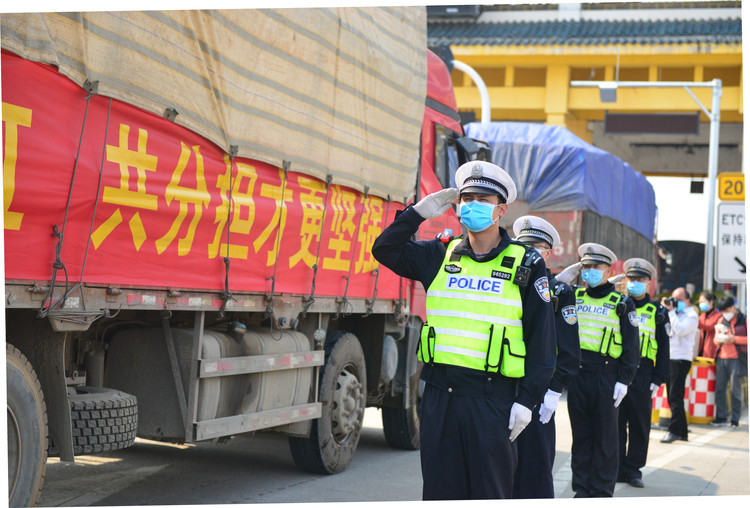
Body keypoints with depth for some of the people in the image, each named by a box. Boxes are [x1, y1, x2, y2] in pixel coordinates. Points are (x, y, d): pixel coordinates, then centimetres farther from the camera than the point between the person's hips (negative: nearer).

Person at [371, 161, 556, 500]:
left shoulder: (526, 265, 0)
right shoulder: (441, 255, 11)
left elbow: (541, 340, -2)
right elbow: (385, 249, 15)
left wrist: (526, 400, -8)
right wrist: (420, 212, 5)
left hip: (491, 400, -3)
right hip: (439, 395, 4)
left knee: (488, 493, 4)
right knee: (439, 491, 10)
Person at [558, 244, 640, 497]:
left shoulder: (622, 303, 2)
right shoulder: (573, 297, 11)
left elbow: (631, 346, 1)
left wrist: (624, 380, -6)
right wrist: (563, 278, 4)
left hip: (606, 376, -3)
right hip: (576, 374, 3)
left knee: (604, 437, 2)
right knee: (580, 435, 8)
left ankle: (602, 492, 9)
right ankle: (582, 489, 16)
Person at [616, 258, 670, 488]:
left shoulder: (656, 312, 9)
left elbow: (663, 347, 9)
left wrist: (658, 378, 0)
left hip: (642, 373, 0)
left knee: (639, 423, 4)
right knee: (616, 422, 2)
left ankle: (633, 468, 12)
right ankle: (616, 468, 9)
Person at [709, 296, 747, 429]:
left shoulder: (743, 320, -1)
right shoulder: (722, 321, 17)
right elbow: (716, 339, 23)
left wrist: (734, 339, -15)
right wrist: (718, 339, 0)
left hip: (736, 359, -6)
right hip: (721, 358, 6)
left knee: (735, 390, -3)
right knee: (720, 389, 3)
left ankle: (735, 420, 4)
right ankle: (721, 417, 10)